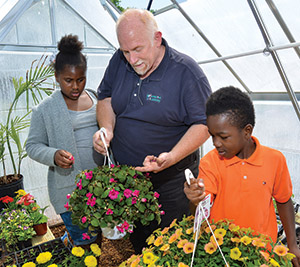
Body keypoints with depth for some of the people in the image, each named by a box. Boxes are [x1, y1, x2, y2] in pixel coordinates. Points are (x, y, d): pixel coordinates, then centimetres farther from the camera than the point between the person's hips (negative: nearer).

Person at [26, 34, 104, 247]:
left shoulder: (96, 100, 8)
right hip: (69, 187, -4)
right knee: (84, 241, 2)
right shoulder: (44, 110, -4)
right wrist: (53, 155, -19)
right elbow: (33, 145, 1)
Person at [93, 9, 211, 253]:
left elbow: (203, 123, -14)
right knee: (133, 245, 20)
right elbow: (105, 97, 11)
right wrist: (107, 128, -9)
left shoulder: (186, 71, -17)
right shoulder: (119, 61, -1)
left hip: (171, 181, -4)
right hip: (123, 176, 5)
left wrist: (171, 157, -26)